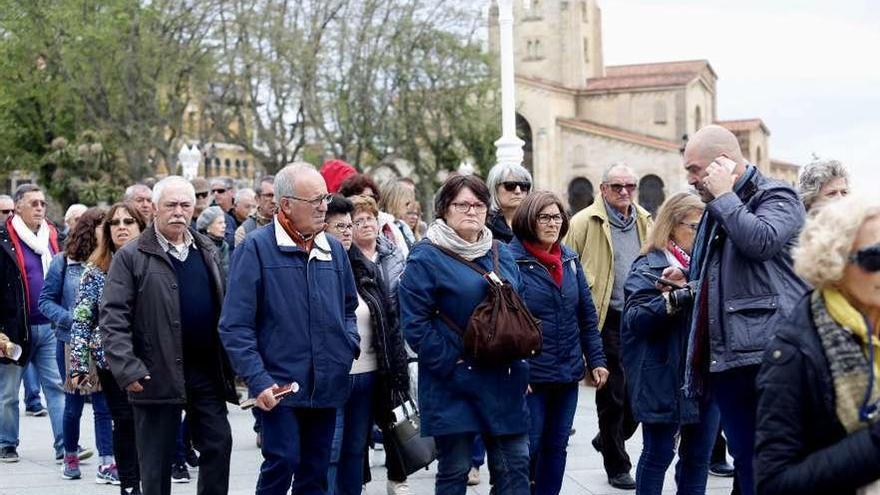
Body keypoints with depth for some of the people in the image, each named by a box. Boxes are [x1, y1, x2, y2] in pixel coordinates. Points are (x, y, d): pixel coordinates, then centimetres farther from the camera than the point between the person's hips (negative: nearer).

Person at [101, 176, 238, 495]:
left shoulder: (207, 251, 12)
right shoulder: (131, 257, -4)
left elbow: (224, 307, 16)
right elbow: (113, 318, -9)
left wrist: (230, 361, 9)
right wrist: (127, 370, -17)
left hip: (207, 370, 4)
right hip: (157, 375, -4)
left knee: (218, 445, 7)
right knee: (157, 460, 6)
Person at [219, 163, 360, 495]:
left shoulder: (334, 249, 10)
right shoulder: (257, 248, -7)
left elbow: (348, 308, 24)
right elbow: (235, 326, -10)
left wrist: (350, 343, 4)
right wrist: (257, 381, -16)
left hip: (328, 387, 5)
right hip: (280, 387, -5)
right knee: (282, 465, -10)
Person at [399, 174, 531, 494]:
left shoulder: (502, 254, 12)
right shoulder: (426, 258, -7)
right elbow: (415, 324, -12)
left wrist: (520, 354, 9)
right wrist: (450, 361, -16)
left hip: (503, 380, 5)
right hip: (453, 383, -5)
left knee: (515, 465, 7)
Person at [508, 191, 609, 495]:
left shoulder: (570, 259, 9)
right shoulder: (512, 260, -11)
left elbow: (586, 315, 13)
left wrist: (596, 360, 8)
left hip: (568, 372, 6)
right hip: (531, 375, -6)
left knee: (557, 447, 14)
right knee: (529, 448, 1)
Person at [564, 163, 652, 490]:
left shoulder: (645, 222, 13)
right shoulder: (585, 222, -5)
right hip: (607, 319, -5)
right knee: (613, 394, 2)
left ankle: (608, 439, 34)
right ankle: (618, 466, 16)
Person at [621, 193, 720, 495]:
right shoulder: (650, 267, -5)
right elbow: (636, 319, -16)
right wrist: (669, 299, -31)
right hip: (665, 377, -6)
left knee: (699, 455, 11)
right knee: (658, 453, 2)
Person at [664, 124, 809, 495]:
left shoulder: (777, 197, -3)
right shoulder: (717, 210, 22)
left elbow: (761, 241, -25)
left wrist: (724, 195, -13)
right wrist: (689, 281, 17)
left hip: (766, 354, -8)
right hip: (725, 357, 8)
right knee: (745, 460, 11)